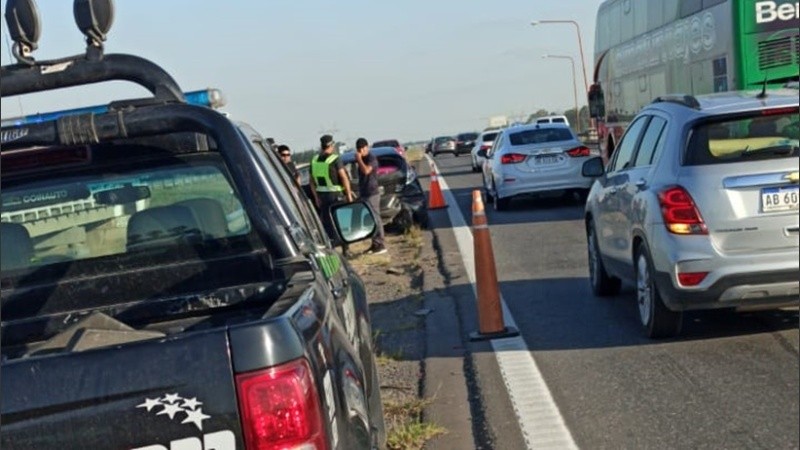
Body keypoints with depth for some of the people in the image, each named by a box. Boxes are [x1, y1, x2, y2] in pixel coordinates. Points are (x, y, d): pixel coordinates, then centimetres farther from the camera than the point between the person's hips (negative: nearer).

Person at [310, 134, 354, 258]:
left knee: (327, 223, 12)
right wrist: (349, 194, -10)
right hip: (336, 195, -5)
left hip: (322, 195, 5)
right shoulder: (335, 159, -12)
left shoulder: (314, 160, 5)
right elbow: (344, 177, -16)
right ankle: (345, 250, 6)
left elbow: (311, 181, 8)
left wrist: (316, 197, 13)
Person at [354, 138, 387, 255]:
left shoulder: (372, 158, -11)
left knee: (375, 219, -8)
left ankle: (380, 245, -7)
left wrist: (359, 159, -17)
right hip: (364, 193, 9)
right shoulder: (362, 159, 16)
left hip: (372, 193, -9)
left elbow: (366, 170, -28)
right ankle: (375, 244, 15)